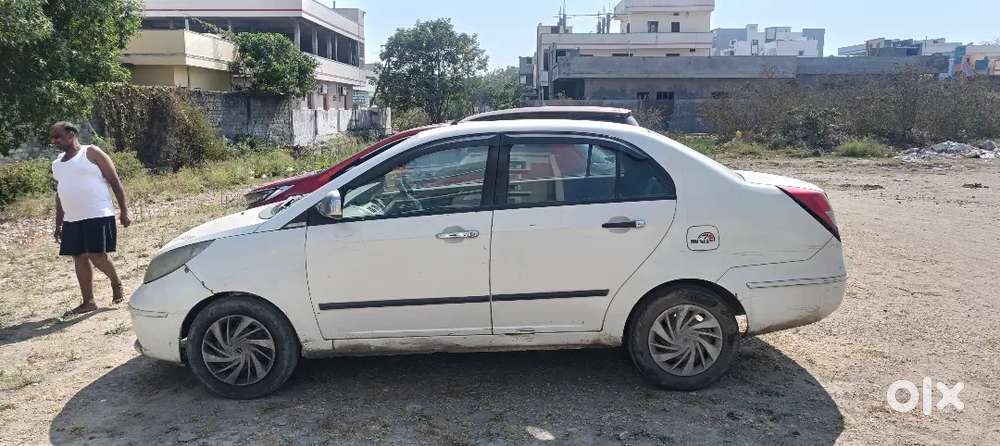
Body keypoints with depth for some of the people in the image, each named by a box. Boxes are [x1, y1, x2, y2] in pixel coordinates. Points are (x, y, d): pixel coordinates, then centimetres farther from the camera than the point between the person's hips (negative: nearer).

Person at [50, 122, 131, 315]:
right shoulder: (57, 163, 16)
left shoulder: (91, 153, -3)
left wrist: (124, 211, -11)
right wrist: (58, 224, 19)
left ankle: (117, 284, 15)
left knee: (97, 256, -12)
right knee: (79, 259, 6)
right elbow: (59, 193, 22)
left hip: (98, 216, -7)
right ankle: (88, 302, 14)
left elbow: (115, 182, -5)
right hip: (72, 220, 7)